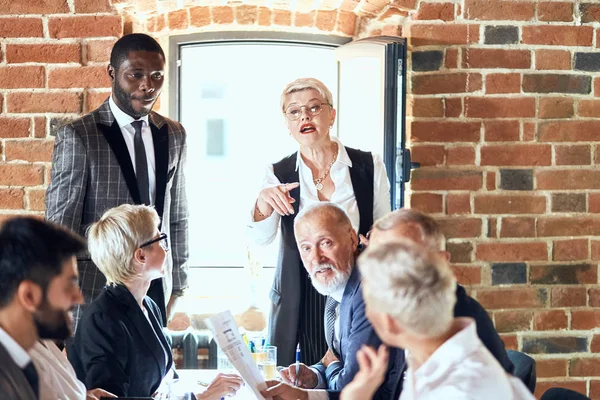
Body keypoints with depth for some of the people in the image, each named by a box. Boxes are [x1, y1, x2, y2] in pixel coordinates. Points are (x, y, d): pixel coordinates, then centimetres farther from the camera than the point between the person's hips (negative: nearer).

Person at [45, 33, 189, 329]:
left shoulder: (174, 135, 7)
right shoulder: (78, 136, -10)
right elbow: (59, 226, -10)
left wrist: (177, 286, 12)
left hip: (157, 292, 5)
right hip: (96, 294, -5)